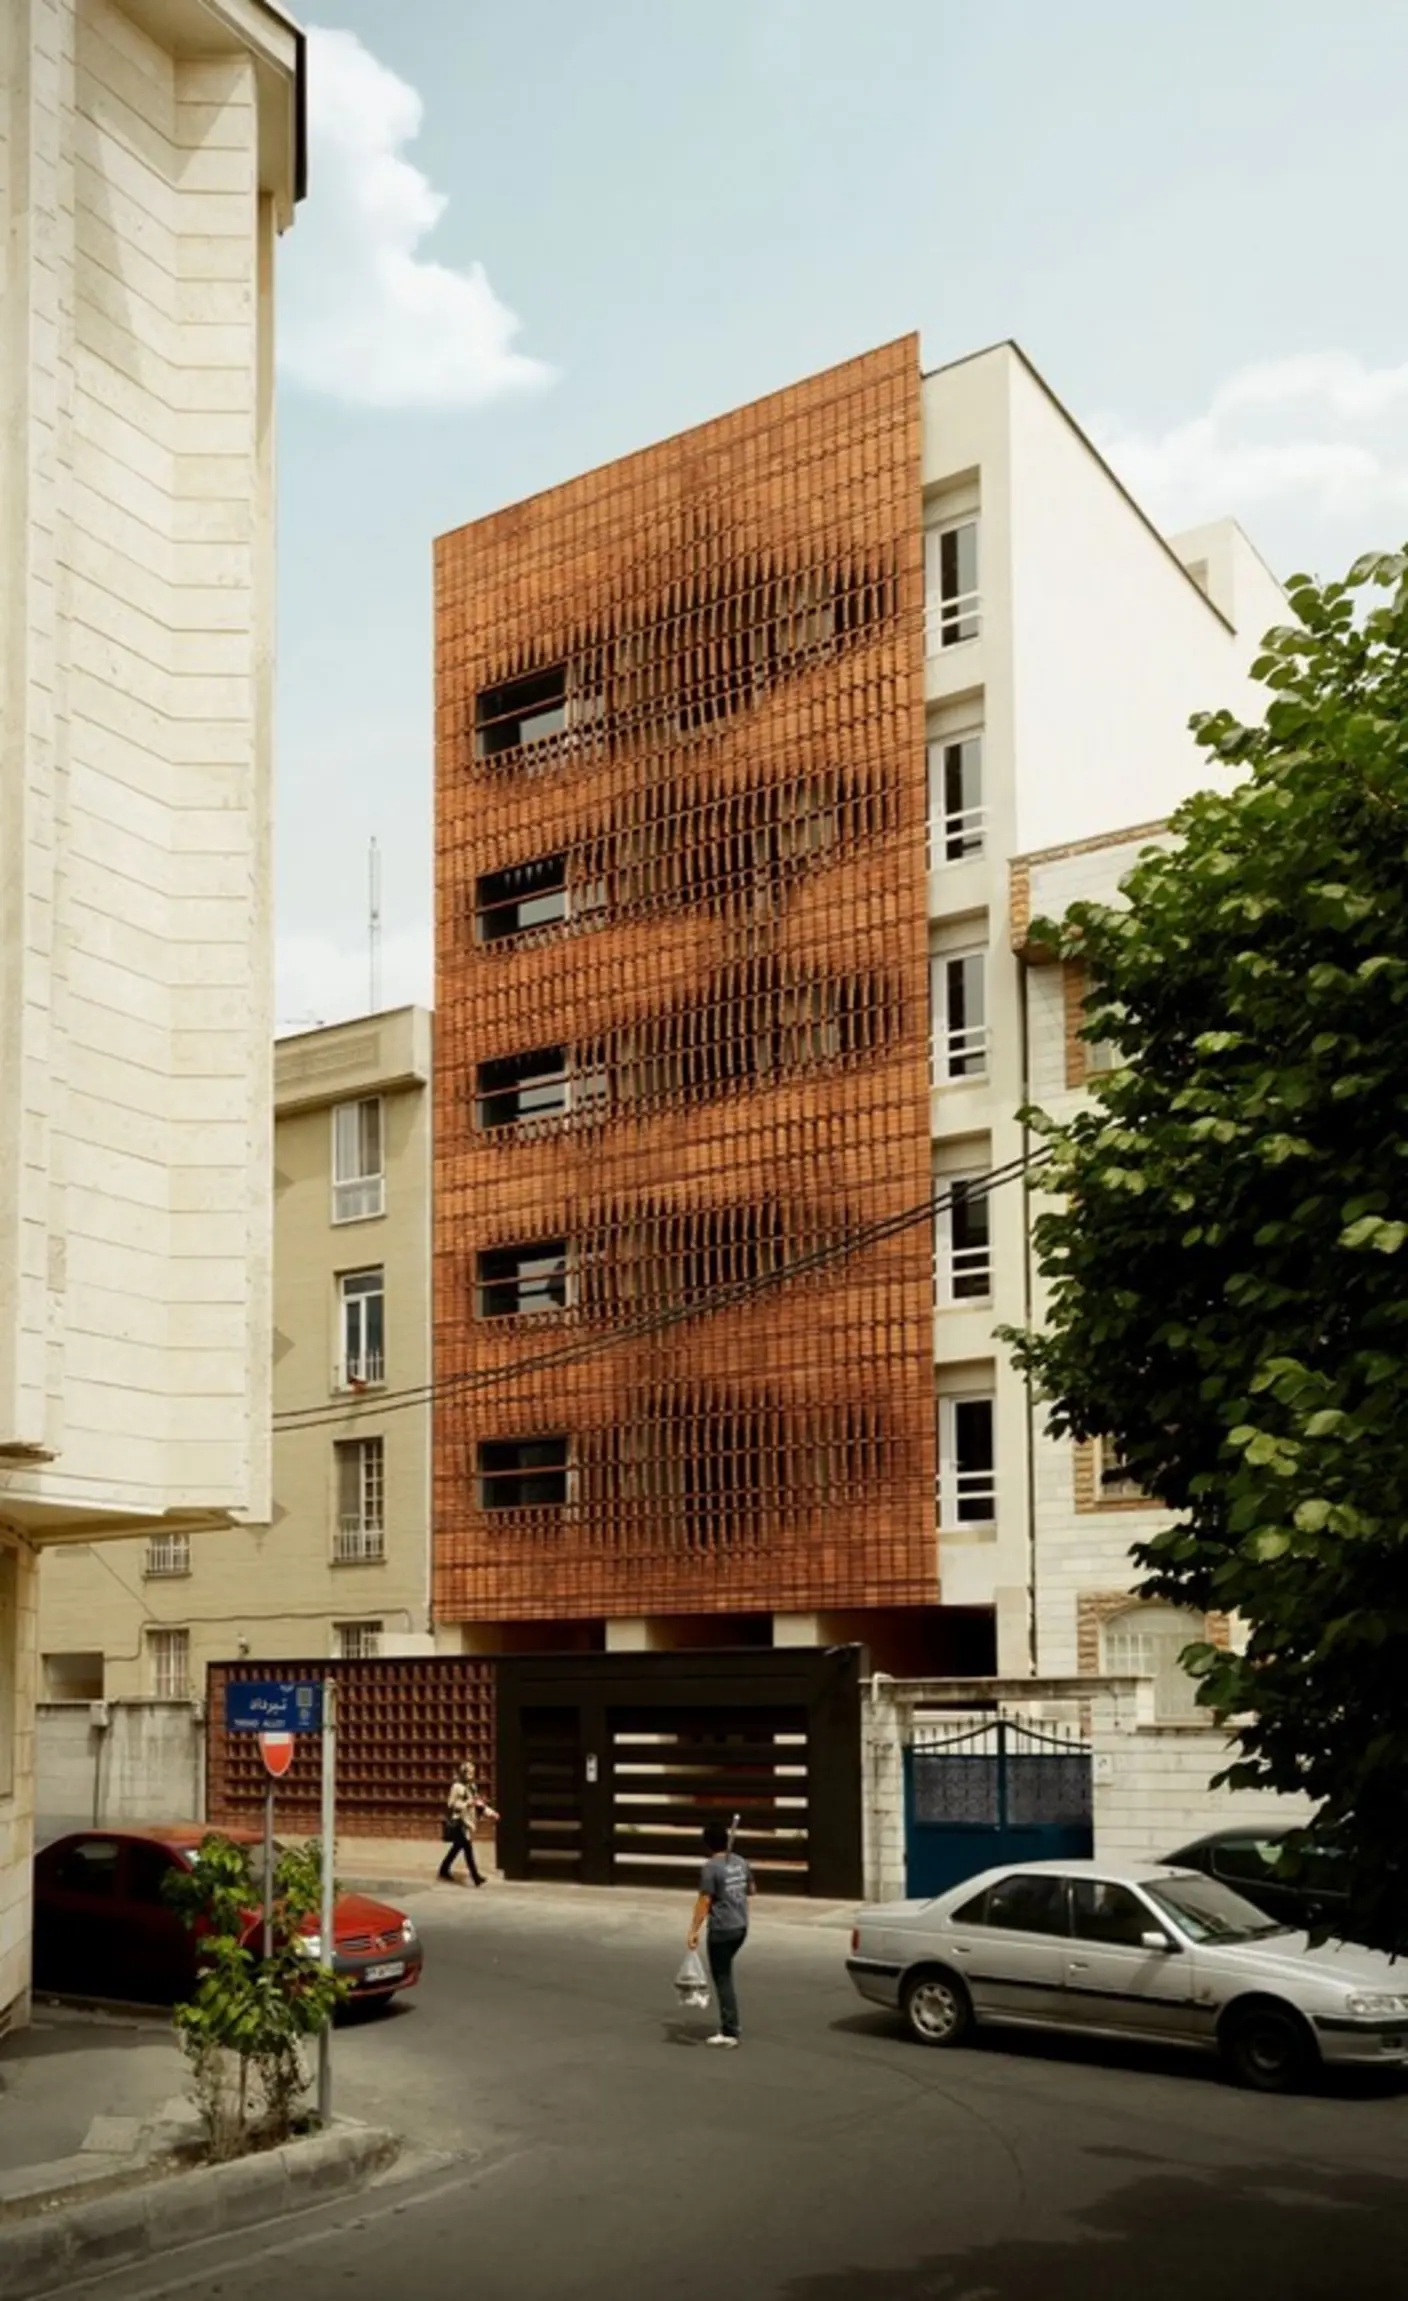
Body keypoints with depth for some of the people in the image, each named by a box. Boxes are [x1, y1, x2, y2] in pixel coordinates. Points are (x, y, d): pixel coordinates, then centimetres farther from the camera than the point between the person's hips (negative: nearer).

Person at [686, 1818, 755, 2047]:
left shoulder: (711, 1867, -15)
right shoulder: (740, 1862, 7)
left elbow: (704, 1901, -19)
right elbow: (751, 1890, 20)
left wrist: (694, 1930, -18)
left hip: (721, 1930, -8)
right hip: (741, 1926, 8)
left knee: (723, 1979, -1)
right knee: (723, 1974, 22)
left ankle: (731, 2032, 0)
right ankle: (730, 2025, 24)